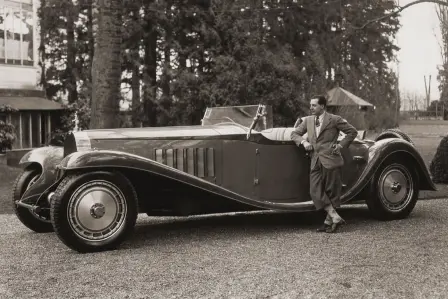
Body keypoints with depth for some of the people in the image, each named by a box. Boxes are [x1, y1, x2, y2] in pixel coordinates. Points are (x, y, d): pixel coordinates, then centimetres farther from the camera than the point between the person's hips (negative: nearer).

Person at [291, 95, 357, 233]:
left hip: (330, 161, -5)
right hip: (315, 162, 5)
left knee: (331, 192, 1)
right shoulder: (308, 120, 14)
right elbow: (294, 133, 18)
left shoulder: (335, 119, -2)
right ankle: (336, 217, -2)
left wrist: (341, 145, -4)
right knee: (315, 192, -6)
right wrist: (303, 141, -1)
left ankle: (329, 221, 12)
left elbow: (352, 131, 3)